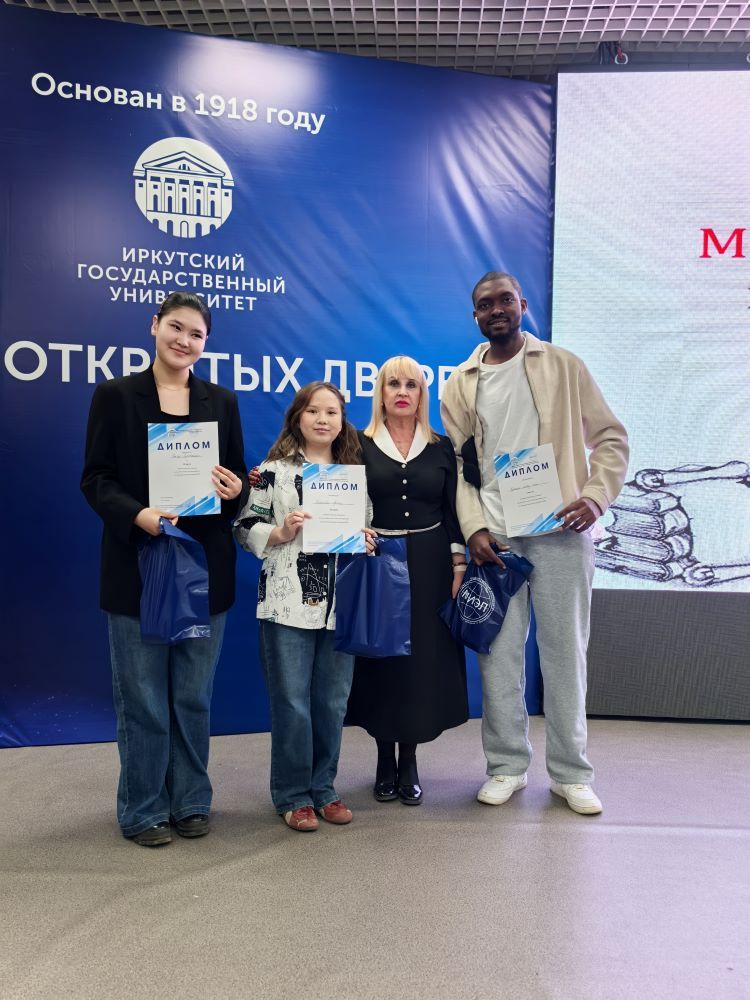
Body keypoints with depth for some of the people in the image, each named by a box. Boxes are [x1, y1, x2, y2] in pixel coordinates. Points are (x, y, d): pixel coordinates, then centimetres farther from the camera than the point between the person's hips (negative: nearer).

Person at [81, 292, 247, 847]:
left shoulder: (222, 401, 9)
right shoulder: (115, 395, 1)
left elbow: (238, 476, 11)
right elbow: (96, 478, -3)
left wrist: (235, 489, -12)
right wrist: (138, 515, -20)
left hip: (205, 563, 3)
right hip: (137, 563, -2)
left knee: (194, 696, 11)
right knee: (143, 697, 5)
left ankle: (191, 803, 27)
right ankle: (144, 810, 22)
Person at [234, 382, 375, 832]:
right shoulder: (274, 469, 0)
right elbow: (246, 527, -1)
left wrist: (367, 541, -2)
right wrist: (280, 533, -18)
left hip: (340, 605, 4)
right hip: (289, 604, -3)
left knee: (332, 702, 11)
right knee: (292, 702, 2)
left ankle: (323, 787, 27)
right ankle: (293, 795, 18)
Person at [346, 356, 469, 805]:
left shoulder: (441, 448, 7)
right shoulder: (360, 446, 2)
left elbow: (453, 511, 6)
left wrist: (459, 564, -2)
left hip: (428, 565, 1)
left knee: (424, 658, 4)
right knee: (381, 656, 4)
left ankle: (409, 762, 19)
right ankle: (385, 760, 21)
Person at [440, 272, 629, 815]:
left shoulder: (564, 366, 5)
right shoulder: (462, 383, 10)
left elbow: (611, 437, 5)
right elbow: (455, 464, 6)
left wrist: (595, 496, -10)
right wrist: (474, 528, -6)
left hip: (561, 531, -1)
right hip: (493, 535, 2)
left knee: (565, 652, 5)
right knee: (498, 653, 5)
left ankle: (572, 773, 20)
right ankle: (507, 766, 22)